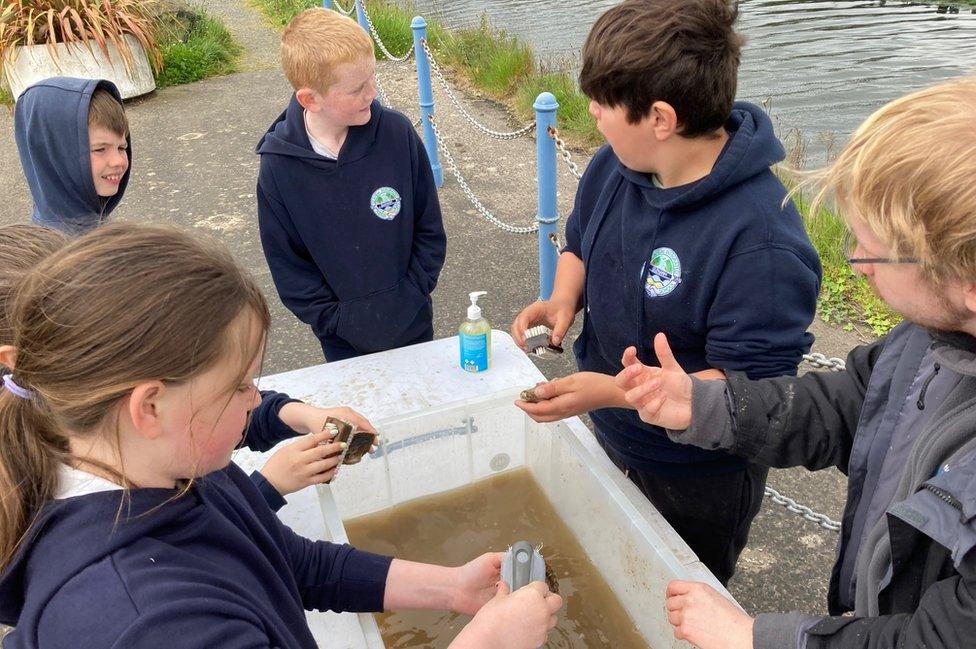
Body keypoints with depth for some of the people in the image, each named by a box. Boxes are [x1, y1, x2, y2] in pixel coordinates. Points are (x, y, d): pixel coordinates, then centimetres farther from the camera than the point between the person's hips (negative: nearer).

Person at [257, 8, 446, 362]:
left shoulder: (397, 132, -15)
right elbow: (287, 265, -7)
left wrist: (410, 296, -9)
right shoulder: (278, 165, -16)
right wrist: (338, 320, -11)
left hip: (413, 323, 1)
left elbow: (429, 229, -5)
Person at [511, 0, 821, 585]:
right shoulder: (615, 166, -12)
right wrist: (564, 299, -14)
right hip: (612, 441, 7)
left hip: (699, 486, -6)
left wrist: (613, 392, -38)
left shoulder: (761, 240, -36)